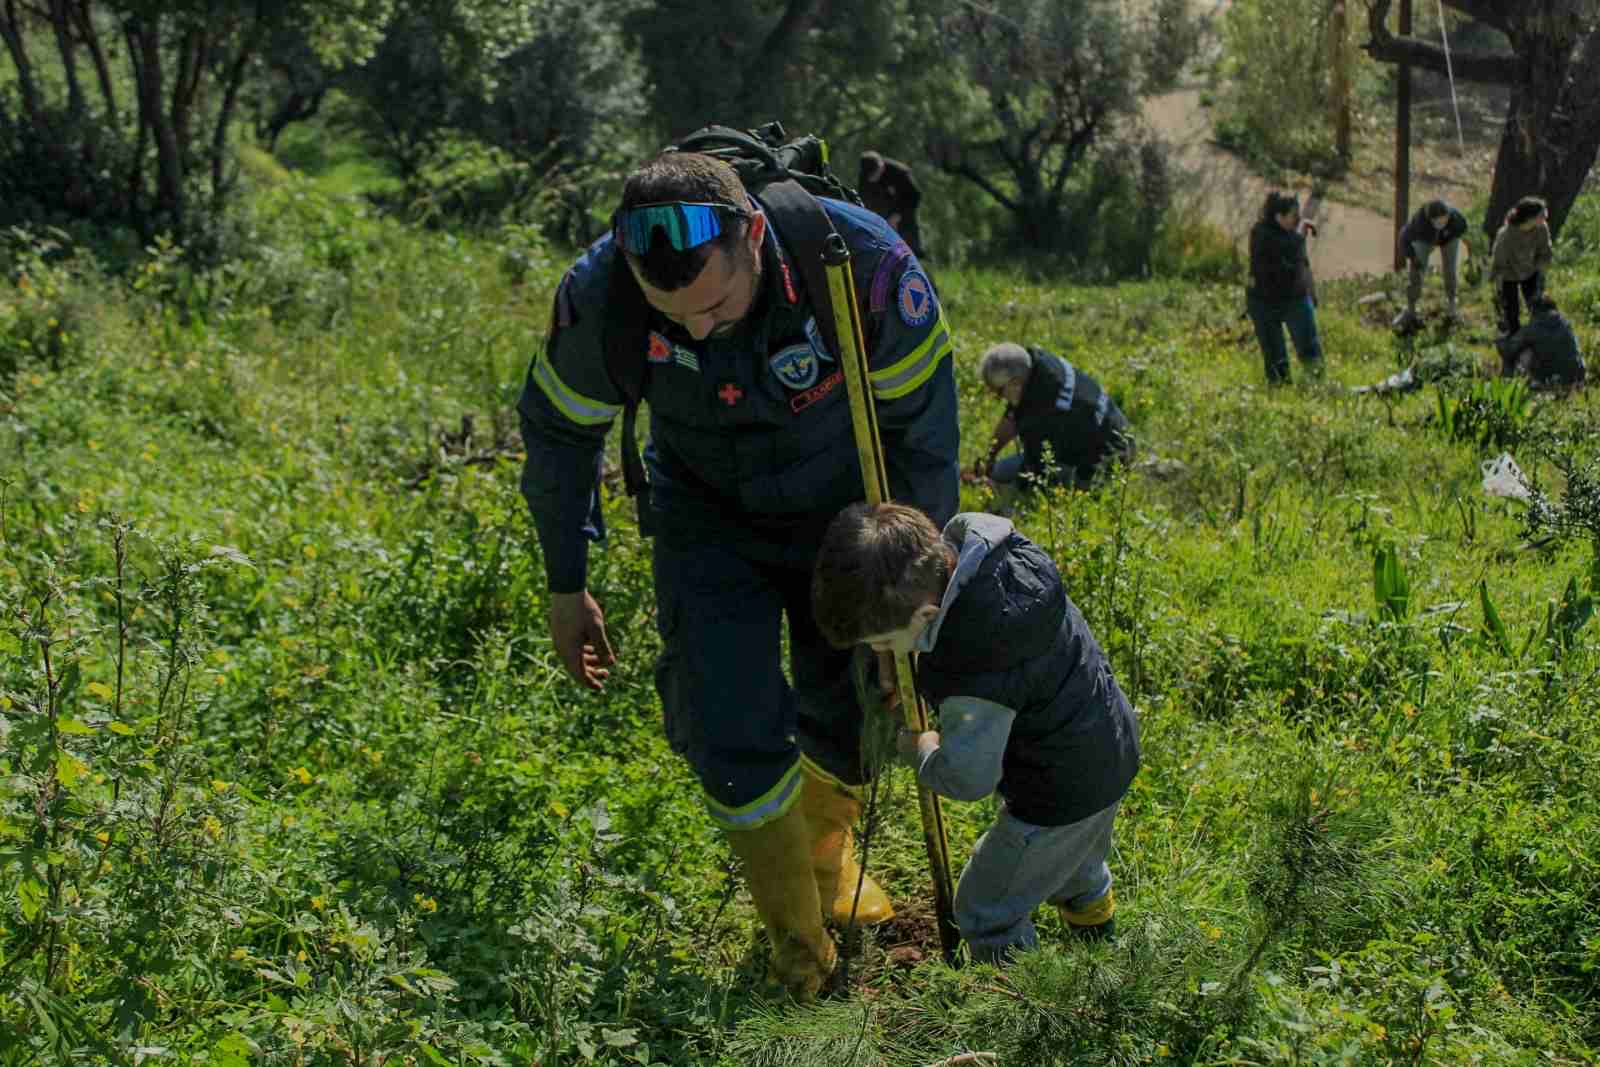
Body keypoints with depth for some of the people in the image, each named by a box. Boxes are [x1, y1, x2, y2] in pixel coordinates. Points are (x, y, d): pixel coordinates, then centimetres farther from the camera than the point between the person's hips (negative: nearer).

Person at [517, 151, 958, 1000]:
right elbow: (559, 429, -9)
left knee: (853, 715, 11)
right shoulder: (600, 294, -30)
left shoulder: (861, 262, -35)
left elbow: (922, 422, -17)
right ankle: (796, 938, 13)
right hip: (708, 522, 0)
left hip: (841, 510, 0)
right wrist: (565, 588, 0)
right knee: (732, 732, -11)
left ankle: (827, 850, 45)